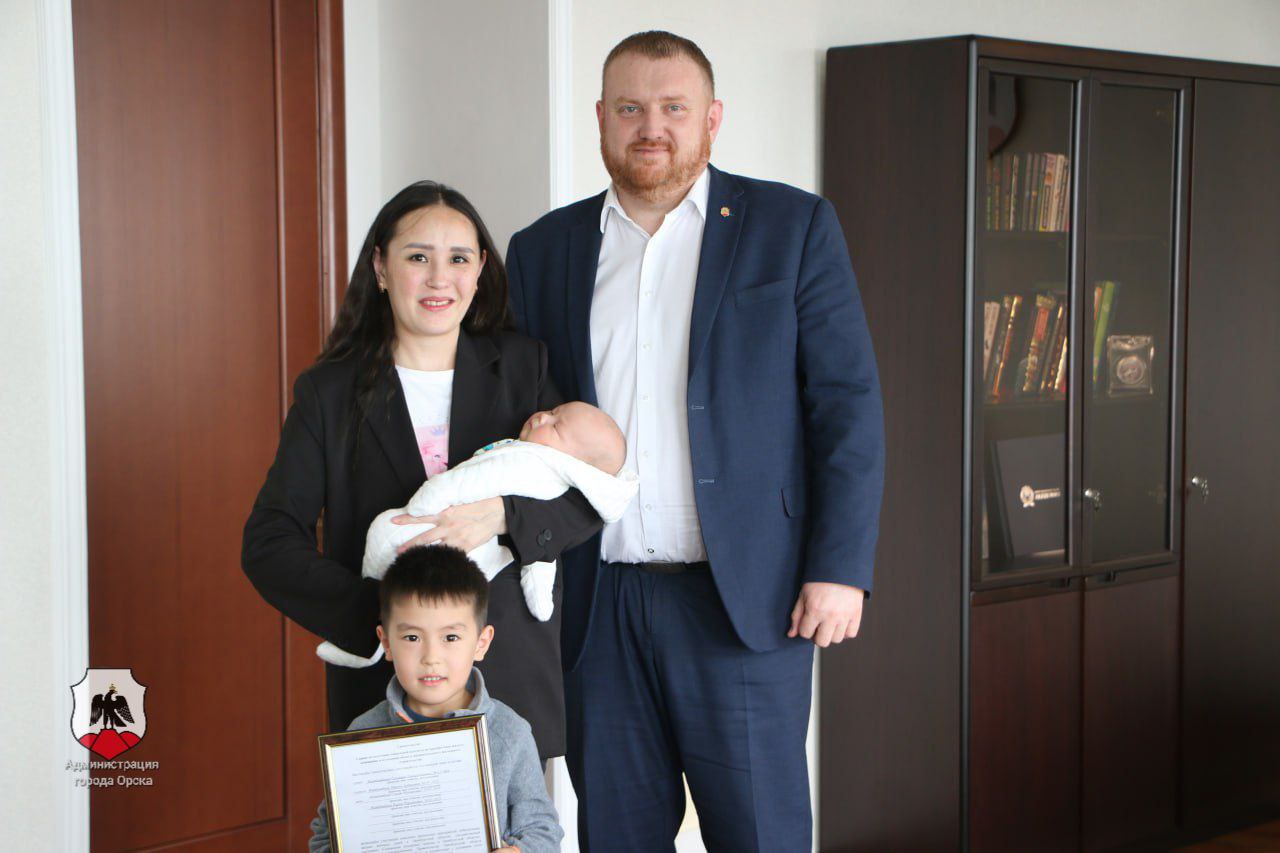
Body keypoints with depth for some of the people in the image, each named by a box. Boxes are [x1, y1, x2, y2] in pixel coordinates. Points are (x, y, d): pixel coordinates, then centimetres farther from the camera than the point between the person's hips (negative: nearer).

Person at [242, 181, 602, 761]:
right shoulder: (329, 392, 3)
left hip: (512, 680, 1)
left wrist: (501, 516, -20)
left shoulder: (522, 367, 7)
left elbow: (589, 497, 1)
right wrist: (376, 615, -16)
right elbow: (267, 544, -2)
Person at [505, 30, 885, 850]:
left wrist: (840, 567, -9)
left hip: (745, 599, -3)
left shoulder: (793, 226, 2)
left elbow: (849, 404, -2)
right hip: (598, 608, 3)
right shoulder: (543, 250, 10)